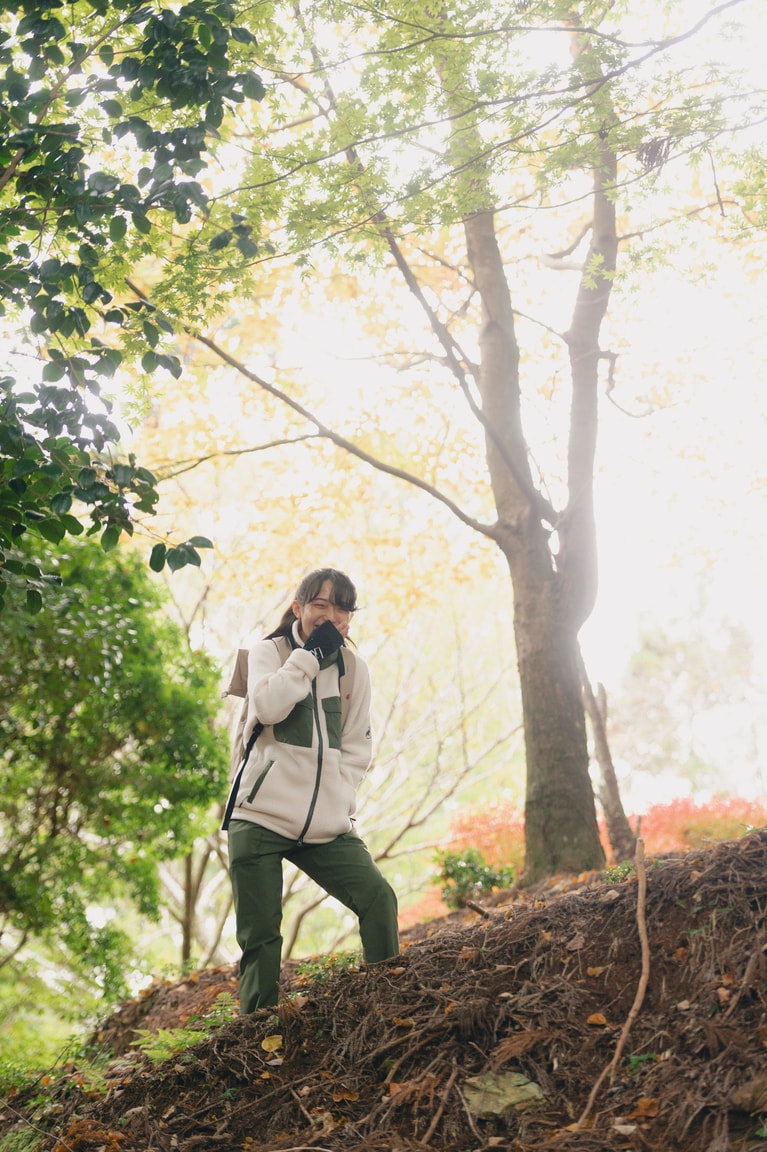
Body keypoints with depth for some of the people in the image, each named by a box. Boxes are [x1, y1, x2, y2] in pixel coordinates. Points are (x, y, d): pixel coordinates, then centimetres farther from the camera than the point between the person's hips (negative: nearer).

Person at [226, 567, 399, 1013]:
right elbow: (268, 707, -20)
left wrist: (339, 796, -3)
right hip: (261, 819, -3)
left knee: (378, 897, -12)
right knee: (260, 934, -1)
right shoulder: (269, 651, 1)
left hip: (327, 826, 3)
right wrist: (312, 653, -15)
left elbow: (357, 748, 11)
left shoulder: (353, 668, 9)